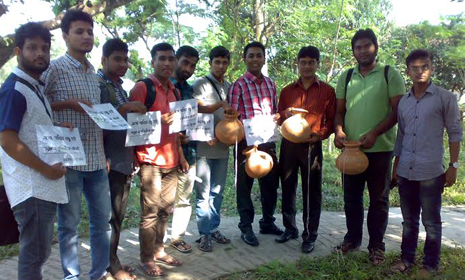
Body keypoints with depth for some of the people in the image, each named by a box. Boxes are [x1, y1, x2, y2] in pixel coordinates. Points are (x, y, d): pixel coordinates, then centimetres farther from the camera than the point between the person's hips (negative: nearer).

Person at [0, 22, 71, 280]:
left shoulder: (36, 87, 15)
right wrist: (46, 169, -17)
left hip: (43, 185, 9)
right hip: (32, 187, -9)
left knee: (38, 251, 18)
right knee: (34, 253, 0)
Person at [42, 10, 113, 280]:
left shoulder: (94, 72, 13)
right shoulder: (54, 69, -6)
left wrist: (105, 153, 12)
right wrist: (69, 103, -17)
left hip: (97, 159, 6)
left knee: (103, 219, 12)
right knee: (69, 223, 6)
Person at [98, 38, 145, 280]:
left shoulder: (120, 87, 17)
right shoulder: (97, 85, -8)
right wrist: (123, 108, -24)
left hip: (125, 160, 8)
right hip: (110, 161, -8)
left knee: (118, 214, 13)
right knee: (110, 215, 0)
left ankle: (112, 260, 24)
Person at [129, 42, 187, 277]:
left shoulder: (174, 92, 16)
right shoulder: (142, 87, -7)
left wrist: (181, 155, 19)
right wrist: (158, 121, -25)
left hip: (171, 160, 7)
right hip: (151, 160, -7)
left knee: (165, 209, 13)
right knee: (150, 211, -1)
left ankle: (158, 250, 27)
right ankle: (146, 258, 12)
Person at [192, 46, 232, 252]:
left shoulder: (230, 87, 13)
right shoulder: (200, 85, -4)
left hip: (223, 146, 5)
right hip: (204, 146, -5)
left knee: (217, 190, 12)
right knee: (203, 192, 1)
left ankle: (214, 228, 24)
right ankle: (204, 233, 10)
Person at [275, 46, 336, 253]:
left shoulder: (327, 91, 3)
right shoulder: (287, 91, 11)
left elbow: (332, 119, 3)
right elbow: (279, 118, 15)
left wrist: (320, 135, -15)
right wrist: (285, 114, -8)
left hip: (312, 145, -3)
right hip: (288, 144, 3)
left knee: (312, 192, 2)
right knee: (288, 188, 10)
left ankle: (310, 236, 13)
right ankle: (290, 229, 25)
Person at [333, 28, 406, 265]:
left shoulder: (390, 74, -1)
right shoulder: (346, 77, 10)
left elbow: (398, 110, -6)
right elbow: (339, 110, 11)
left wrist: (374, 133, -18)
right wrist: (338, 130, -9)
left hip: (380, 148, -3)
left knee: (379, 199, 7)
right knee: (351, 197, 13)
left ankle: (376, 245, 21)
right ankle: (352, 238, 30)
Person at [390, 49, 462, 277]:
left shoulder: (445, 98, -3)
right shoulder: (403, 102, 10)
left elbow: (455, 133, -2)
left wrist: (453, 166, -6)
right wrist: (396, 166, 14)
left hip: (431, 172, -4)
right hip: (406, 172, 4)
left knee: (431, 221, 6)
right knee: (409, 220, 15)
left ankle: (430, 265, 20)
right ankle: (407, 258, 27)